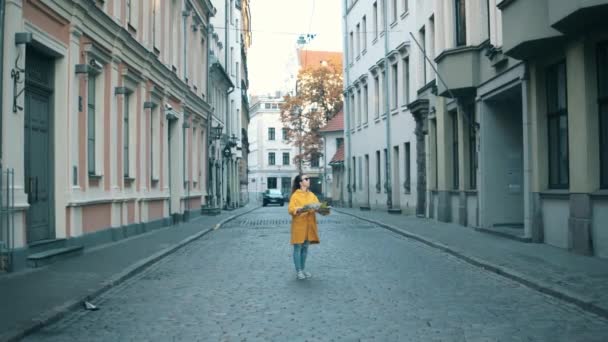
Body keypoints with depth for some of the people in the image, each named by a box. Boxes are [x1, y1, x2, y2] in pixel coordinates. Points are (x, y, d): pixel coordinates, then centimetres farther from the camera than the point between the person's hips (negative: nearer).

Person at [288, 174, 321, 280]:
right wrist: (299, 209, -31)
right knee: (298, 247, -1)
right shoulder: (295, 195, -7)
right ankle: (298, 271, 4)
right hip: (299, 225, -6)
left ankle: (303, 269, 20)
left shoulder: (312, 195, 12)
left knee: (305, 247, 11)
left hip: (309, 225, 6)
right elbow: (290, 209, -13)